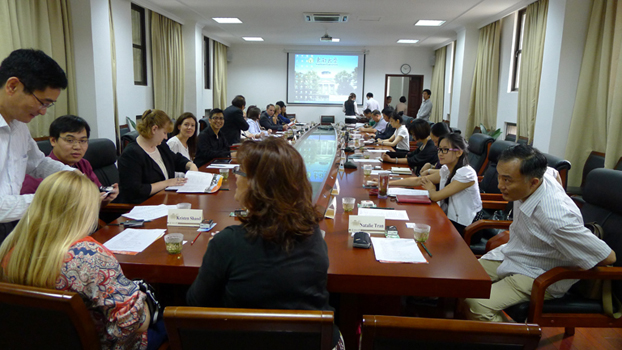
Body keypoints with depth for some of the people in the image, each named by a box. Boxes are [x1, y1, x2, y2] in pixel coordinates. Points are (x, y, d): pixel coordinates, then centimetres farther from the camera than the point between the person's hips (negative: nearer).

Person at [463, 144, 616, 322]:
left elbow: (608, 257, -27)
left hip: (538, 276, -8)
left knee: (476, 305, -26)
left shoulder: (557, 219, -36)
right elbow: (553, 171, 15)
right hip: (510, 254, 8)